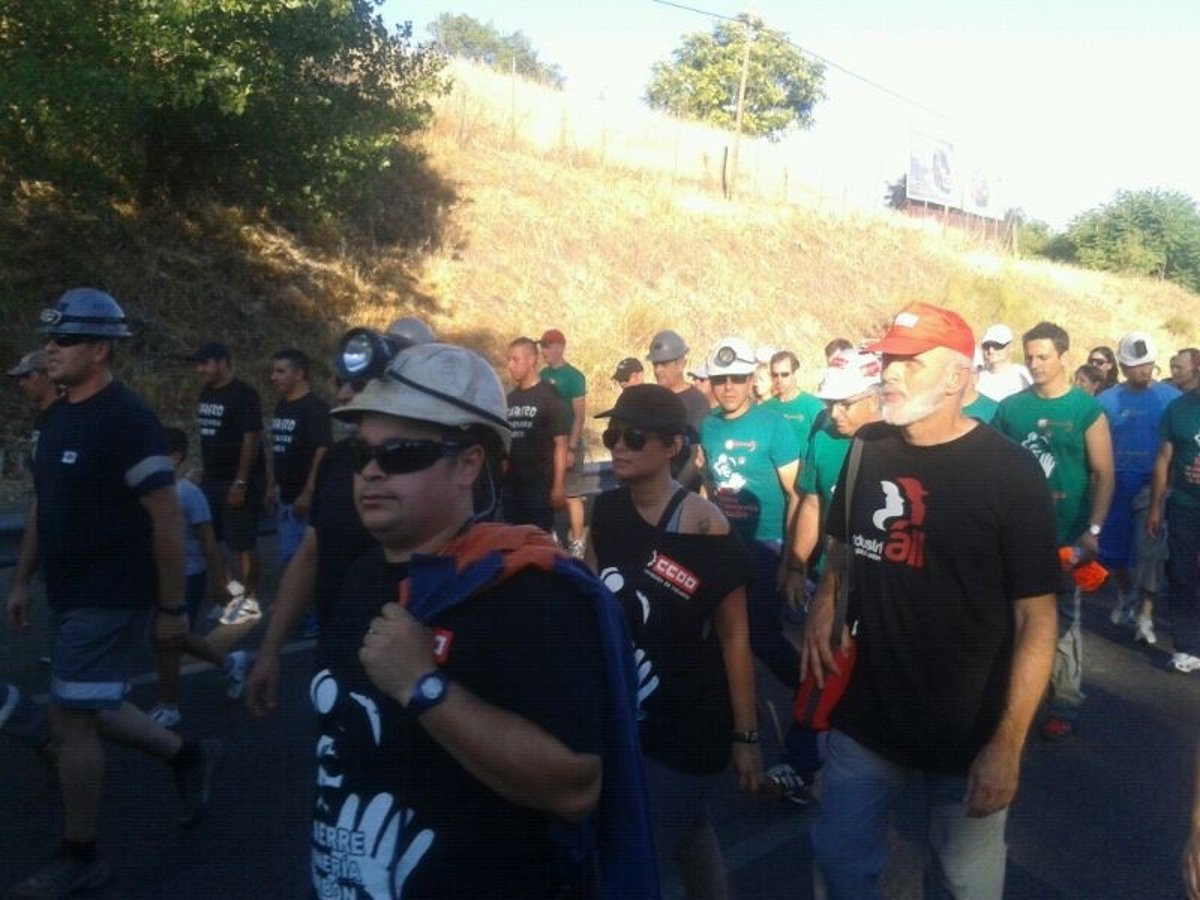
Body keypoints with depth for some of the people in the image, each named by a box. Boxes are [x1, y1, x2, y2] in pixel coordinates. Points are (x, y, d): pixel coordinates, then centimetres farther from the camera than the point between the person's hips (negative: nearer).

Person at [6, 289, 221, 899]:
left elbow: (167, 518, -19)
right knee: (86, 711, 16)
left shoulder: (126, 419, -18)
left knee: (71, 721, -2)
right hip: (71, 595, 9)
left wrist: (172, 607, -17)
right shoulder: (57, 416, 8)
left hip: (111, 598, -9)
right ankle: (189, 756, 35)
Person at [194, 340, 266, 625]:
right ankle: (230, 586, 26)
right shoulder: (206, 393, 12)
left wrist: (241, 482, -21)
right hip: (212, 480, 9)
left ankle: (251, 601, 5)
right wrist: (203, 473, 13)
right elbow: (206, 437, 18)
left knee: (243, 543, -4)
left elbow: (252, 439, -18)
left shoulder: (244, 395, -13)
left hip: (238, 482, -9)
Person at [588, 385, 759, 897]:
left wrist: (746, 734, -11)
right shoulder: (607, 512, -2)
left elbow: (733, 635, -14)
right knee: (689, 837, 24)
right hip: (624, 716, 6)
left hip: (691, 722, -6)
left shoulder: (702, 528, -19)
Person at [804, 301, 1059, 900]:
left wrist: (1007, 744, -17)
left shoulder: (1009, 473, -14)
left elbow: (1036, 619, -13)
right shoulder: (868, 450, -1)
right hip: (866, 717, 4)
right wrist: (824, 605, -6)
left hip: (968, 734, -4)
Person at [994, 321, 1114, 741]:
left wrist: (1093, 530, -13)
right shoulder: (1010, 408, 3)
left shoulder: (1088, 411, -3)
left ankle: (1066, 703, 15)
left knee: (1063, 618, 4)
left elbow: (1103, 475, -5)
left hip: (1066, 533, -3)